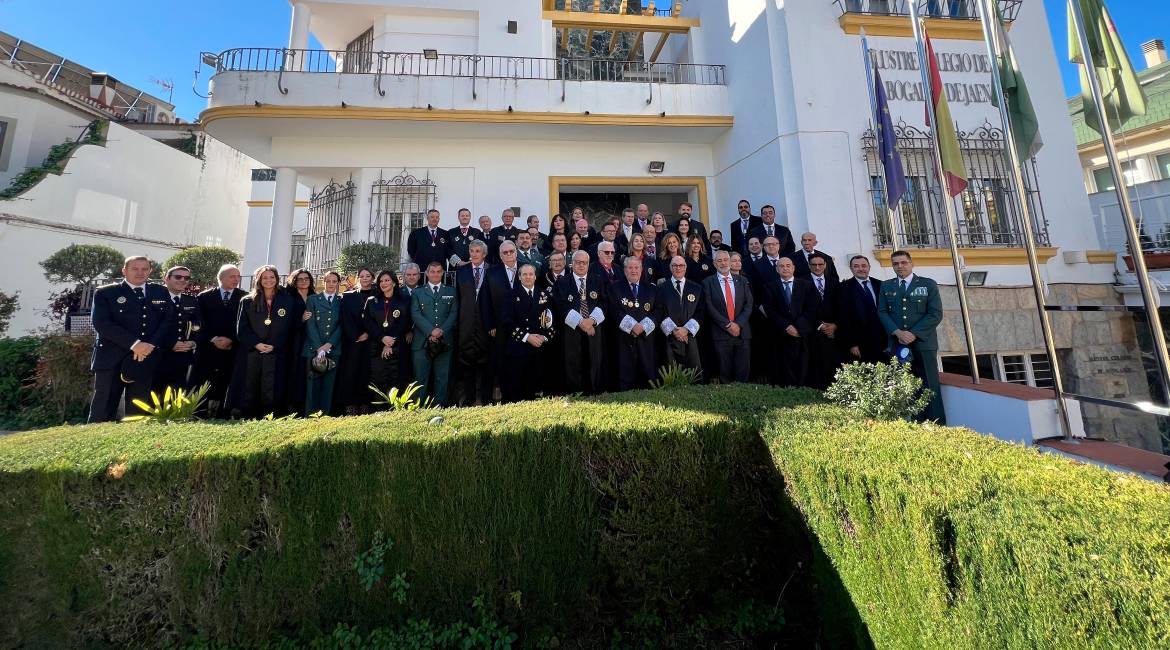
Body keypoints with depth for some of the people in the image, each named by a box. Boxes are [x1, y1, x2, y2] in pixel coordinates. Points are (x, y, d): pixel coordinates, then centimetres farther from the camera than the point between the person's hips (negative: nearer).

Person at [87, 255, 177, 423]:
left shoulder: (161, 293, 12)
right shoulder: (105, 293, 4)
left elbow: (169, 321, 4)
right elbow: (102, 324, -7)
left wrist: (152, 345, -11)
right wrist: (134, 344, -18)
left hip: (147, 359, 2)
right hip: (111, 359, -2)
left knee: (139, 411, 6)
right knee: (102, 411, 2)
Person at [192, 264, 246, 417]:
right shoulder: (204, 297, 10)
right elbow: (202, 323, 4)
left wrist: (231, 340, -9)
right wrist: (213, 339, -8)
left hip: (233, 349, -1)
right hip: (208, 348, 1)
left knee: (225, 386, -1)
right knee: (200, 385, 0)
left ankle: (221, 415, 3)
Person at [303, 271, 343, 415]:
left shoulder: (342, 301, 11)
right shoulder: (313, 299, 8)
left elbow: (341, 325, 4)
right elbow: (310, 325, 0)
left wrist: (329, 344, -9)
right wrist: (318, 348, -10)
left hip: (333, 349, 1)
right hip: (313, 349, -1)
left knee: (328, 385, 1)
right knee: (313, 384, -2)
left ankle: (325, 416, 6)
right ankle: (310, 417, 5)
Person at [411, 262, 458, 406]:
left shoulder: (451, 292, 14)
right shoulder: (418, 293, 12)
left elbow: (454, 313, 4)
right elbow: (416, 315, 0)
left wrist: (441, 331, -11)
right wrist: (431, 331, -13)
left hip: (444, 342, 1)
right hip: (422, 342, 0)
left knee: (442, 378, 4)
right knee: (421, 378, 1)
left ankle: (440, 407, 11)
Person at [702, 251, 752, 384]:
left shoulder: (742, 281, 13)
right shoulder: (708, 283, 3)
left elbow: (748, 304, 5)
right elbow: (710, 307, -5)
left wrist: (738, 324, -9)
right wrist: (727, 325, -11)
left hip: (742, 332, 3)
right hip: (721, 333, -2)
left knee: (743, 370, 3)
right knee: (725, 372, 3)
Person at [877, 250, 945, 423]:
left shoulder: (928, 284, 6)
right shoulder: (886, 287, 13)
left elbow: (936, 314, -1)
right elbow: (882, 312, 5)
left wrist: (914, 334, -13)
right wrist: (897, 332, -11)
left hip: (923, 343, -2)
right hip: (897, 344, 2)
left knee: (929, 387, 0)